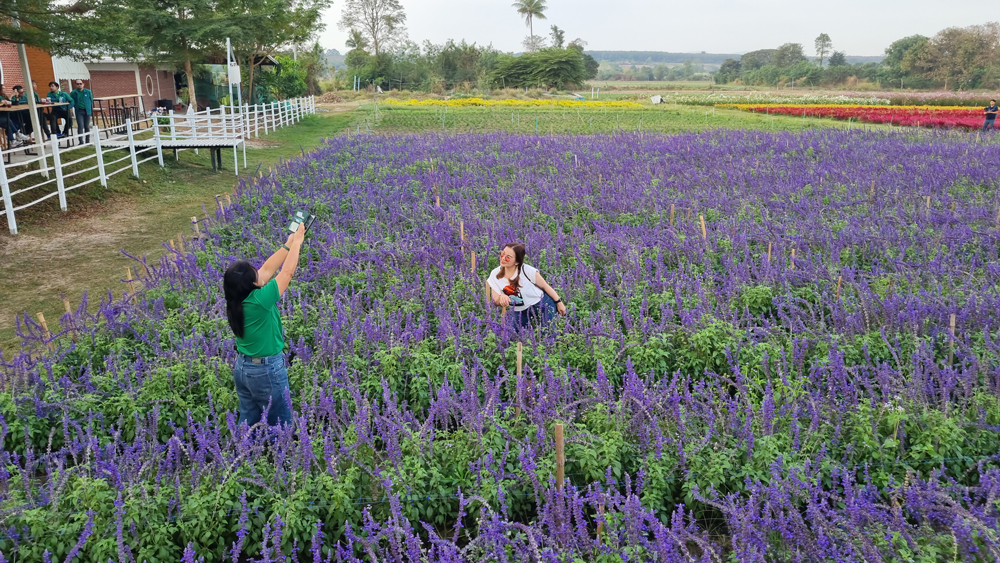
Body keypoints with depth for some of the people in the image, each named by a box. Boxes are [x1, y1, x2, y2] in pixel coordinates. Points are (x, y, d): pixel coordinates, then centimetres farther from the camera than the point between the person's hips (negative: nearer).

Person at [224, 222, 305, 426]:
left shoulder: (236, 299, -6)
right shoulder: (259, 300, -27)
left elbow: (267, 269, 3)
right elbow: (287, 272, -18)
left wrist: (288, 245, 5)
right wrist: (296, 241, -6)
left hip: (241, 367, 8)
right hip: (266, 370, -8)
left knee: (248, 421, 18)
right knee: (280, 422, 8)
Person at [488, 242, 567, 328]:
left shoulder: (526, 270, -25)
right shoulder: (495, 274, -13)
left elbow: (545, 286, -10)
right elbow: (496, 301, -8)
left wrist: (559, 302, -4)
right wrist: (501, 297, -32)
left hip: (542, 304, -4)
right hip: (520, 312, 4)